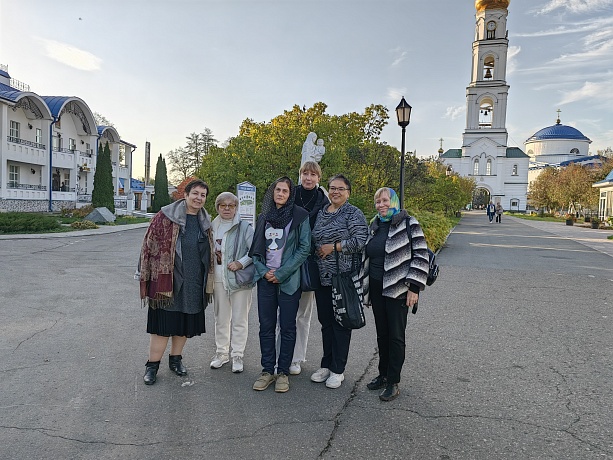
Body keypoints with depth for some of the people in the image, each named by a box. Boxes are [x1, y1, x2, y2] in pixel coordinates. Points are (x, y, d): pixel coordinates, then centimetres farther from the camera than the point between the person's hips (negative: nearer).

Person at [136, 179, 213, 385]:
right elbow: (150, 245, -6)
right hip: (168, 281, -5)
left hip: (193, 284, 5)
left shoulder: (205, 221, 11)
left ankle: (175, 359, 32)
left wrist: (207, 282, 18)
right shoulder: (165, 217, -6)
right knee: (163, 324, 1)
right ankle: (152, 365, 17)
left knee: (185, 324, 14)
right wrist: (145, 276, -8)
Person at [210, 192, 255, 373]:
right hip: (218, 279, 4)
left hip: (239, 279, -4)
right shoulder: (212, 227, 8)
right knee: (221, 319, 13)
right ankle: (221, 353, 28)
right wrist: (212, 254, 2)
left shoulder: (244, 227, -5)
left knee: (239, 320, 4)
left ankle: (237, 356, 16)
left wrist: (240, 263, -17)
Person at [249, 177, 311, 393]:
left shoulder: (300, 216, -3)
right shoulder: (264, 217, 11)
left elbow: (304, 248, -8)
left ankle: (283, 372, 16)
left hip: (288, 280, -4)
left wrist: (281, 273, -11)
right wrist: (263, 271, -4)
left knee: (287, 327, 4)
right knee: (266, 327, 8)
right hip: (265, 279, 4)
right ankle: (267, 370, 20)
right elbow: (255, 249, 13)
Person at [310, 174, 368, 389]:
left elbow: (360, 241, -16)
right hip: (322, 276, 6)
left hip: (343, 277, -6)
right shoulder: (321, 213, 15)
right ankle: (326, 365, 26)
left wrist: (333, 247, -15)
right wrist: (317, 251, 10)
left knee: (341, 322, 2)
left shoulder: (353, 214, -5)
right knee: (325, 321, 13)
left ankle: (338, 370, 14)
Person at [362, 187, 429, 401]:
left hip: (397, 290, -6)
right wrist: (366, 286, 19)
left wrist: (414, 287, -16)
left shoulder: (408, 224, -8)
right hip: (377, 289, 6)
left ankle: (393, 383, 11)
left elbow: (421, 256, -11)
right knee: (382, 334, 14)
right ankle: (383, 374, 28)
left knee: (396, 336, 0)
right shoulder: (374, 226, 12)